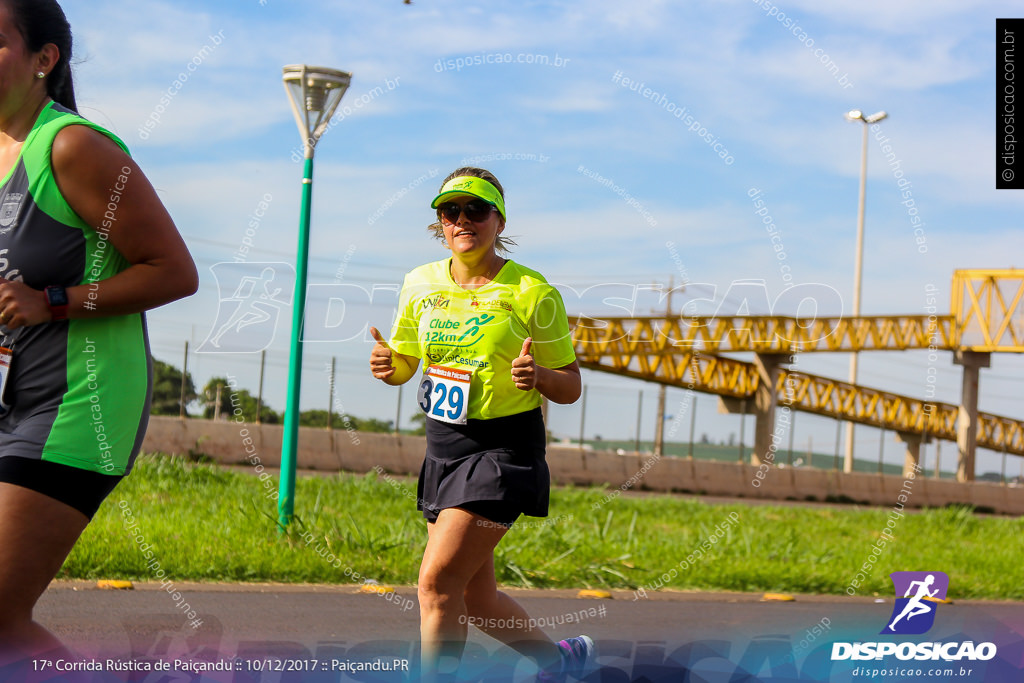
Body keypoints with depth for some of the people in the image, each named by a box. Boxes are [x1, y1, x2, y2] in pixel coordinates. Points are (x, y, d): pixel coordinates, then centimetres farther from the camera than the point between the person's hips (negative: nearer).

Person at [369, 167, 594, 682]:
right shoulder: (420, 284, 5)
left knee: (438, 580, -18)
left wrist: (537, 375, -26)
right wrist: (387, 364, -8)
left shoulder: (533, 293, -9)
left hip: (504, 450, -6)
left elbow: (570, 387, -4)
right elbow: (404, 364, 15)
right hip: (444, 447, 6)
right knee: (474, 597, 12)